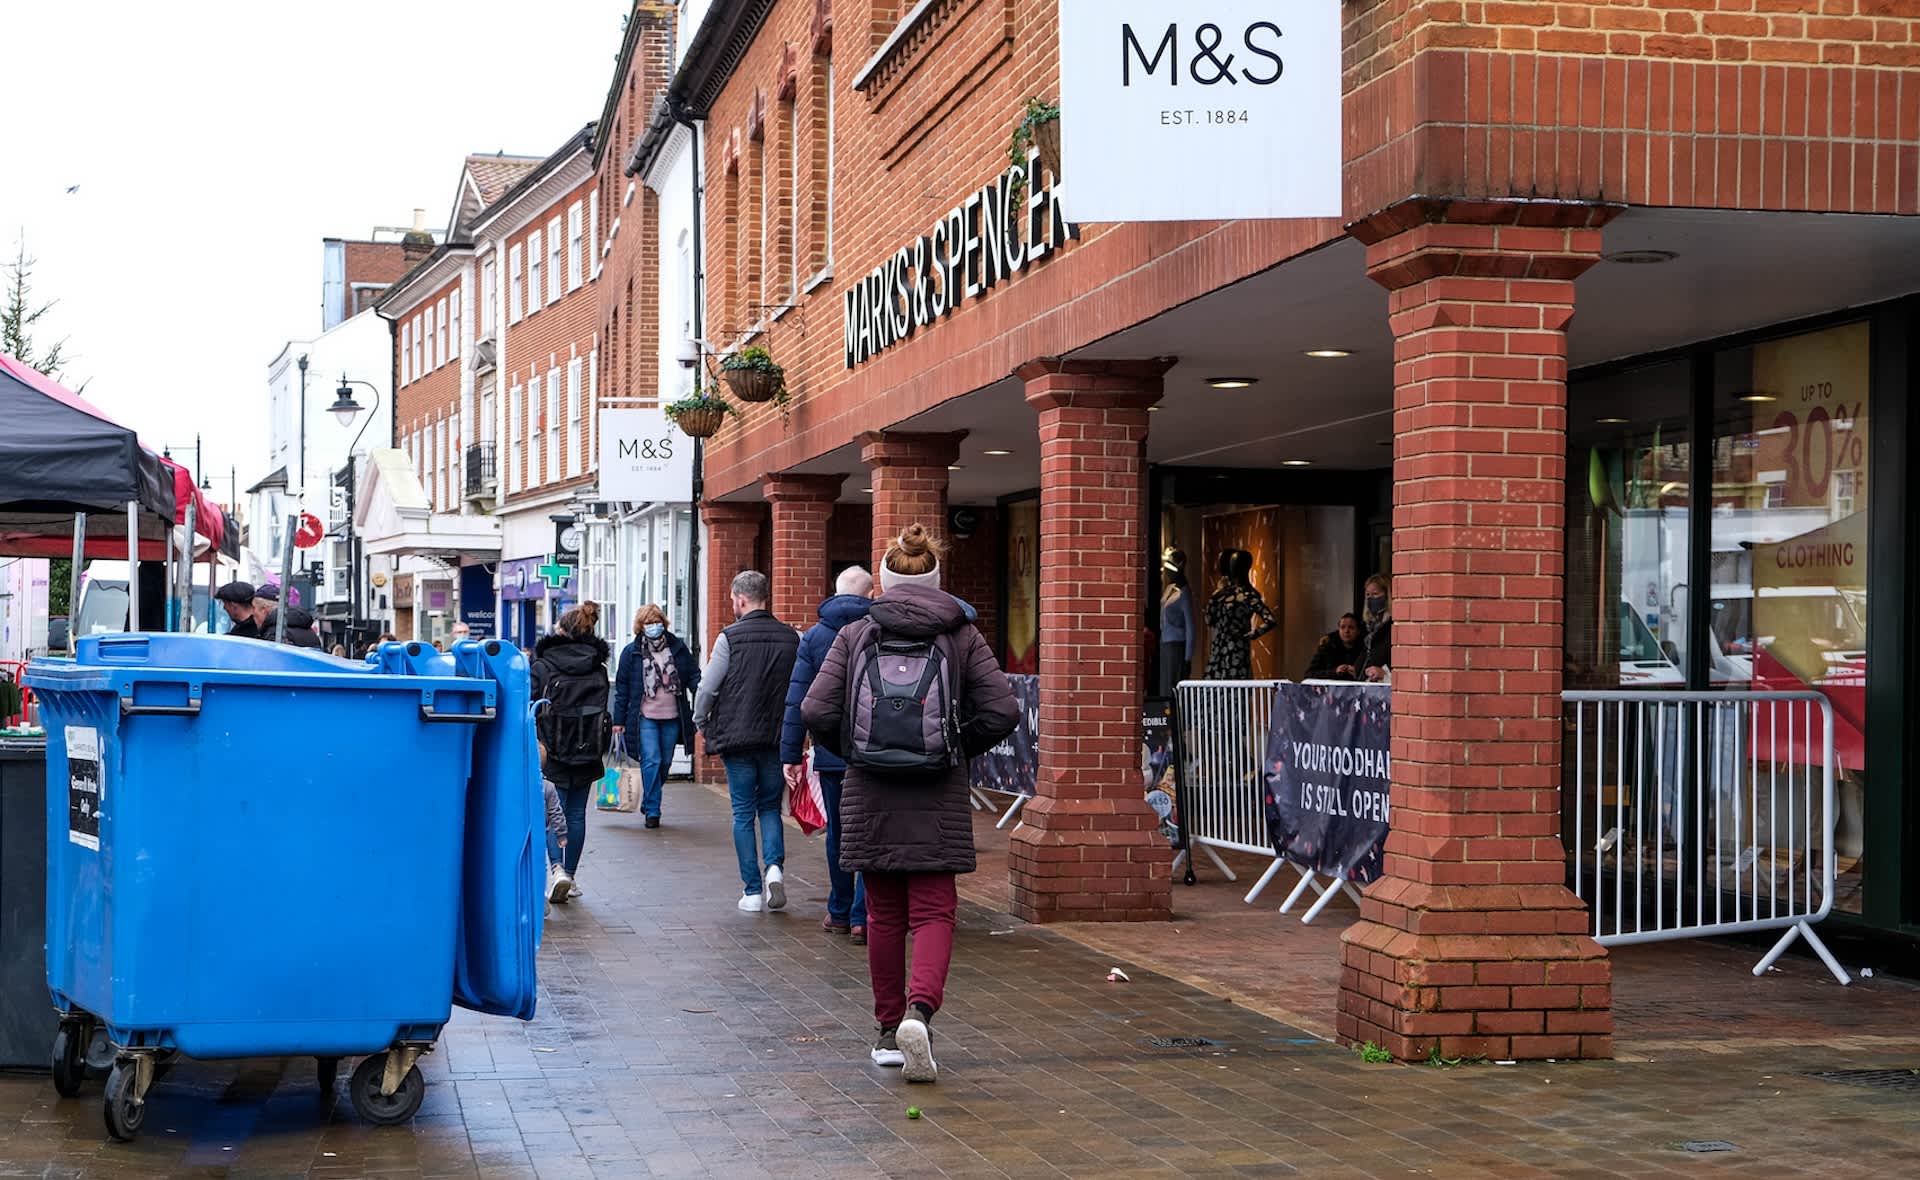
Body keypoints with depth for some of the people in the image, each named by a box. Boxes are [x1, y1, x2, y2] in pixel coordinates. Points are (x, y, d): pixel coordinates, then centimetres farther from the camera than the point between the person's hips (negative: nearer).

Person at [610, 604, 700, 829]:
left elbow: (693, 675, 9)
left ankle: (648, 803, 30)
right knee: (651, 761, -11)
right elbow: (622, 687, 4)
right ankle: (652, 811, -4)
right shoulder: (631, 652, 2)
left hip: (672, 717, 3)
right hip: (645, 717, -3)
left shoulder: (678, 648, 7)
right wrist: (618, 720, 2)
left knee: (665, 762, 10)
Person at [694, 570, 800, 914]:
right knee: (770, 807, 16)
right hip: (778, 740, 3)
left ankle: (752, 891, 5)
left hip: (737, 737, -3)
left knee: (743, 813, 5)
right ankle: (775, 866, -8)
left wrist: (701, 722, 11)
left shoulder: (730, 638, -8)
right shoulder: (792, 638, 2)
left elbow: (707, 688, -6)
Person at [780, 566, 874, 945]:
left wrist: (790, 754, 2)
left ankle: (839, 913, 23)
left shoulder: (814, 636, 3)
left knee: (837, 834, 15)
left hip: (831, 753, 2)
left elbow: (798, 700, 1)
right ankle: (861, 918, -6)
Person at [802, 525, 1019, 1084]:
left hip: (870, 797, 1)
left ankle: (889, 1032, 19)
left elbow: (817, 710, -6)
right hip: (939, 799, -1)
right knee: (934, 912, 2)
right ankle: (919, 1010, -22)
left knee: (884, 915, 12)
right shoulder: (962, 636, 1)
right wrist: (960, 748, 11)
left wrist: (848, 749, 12)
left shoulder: (855, 635, 2)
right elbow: (1001, 711, -5)